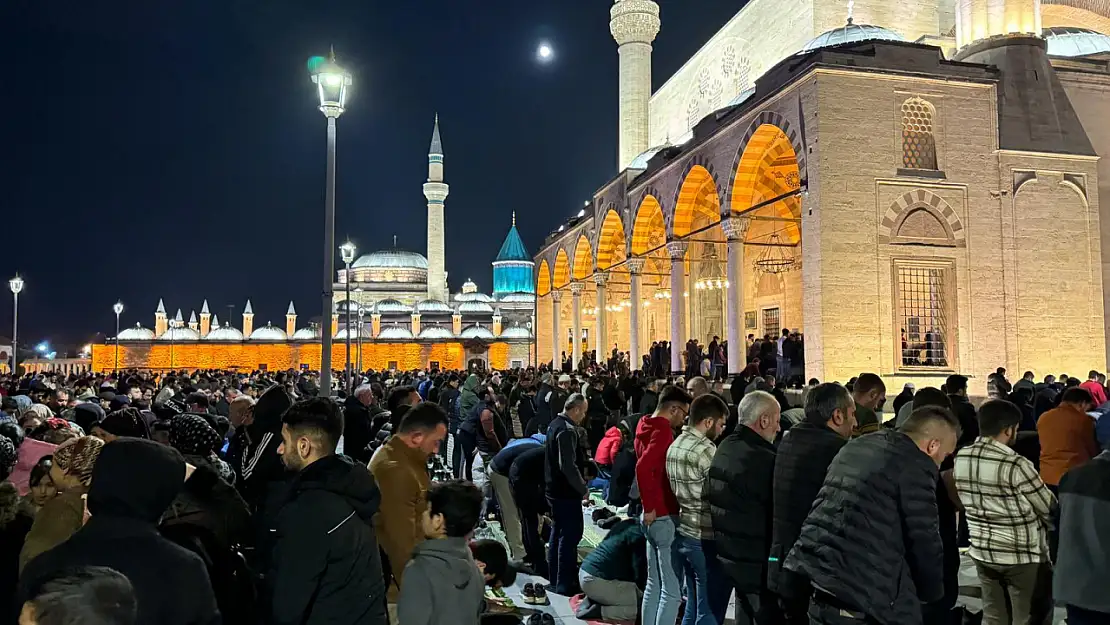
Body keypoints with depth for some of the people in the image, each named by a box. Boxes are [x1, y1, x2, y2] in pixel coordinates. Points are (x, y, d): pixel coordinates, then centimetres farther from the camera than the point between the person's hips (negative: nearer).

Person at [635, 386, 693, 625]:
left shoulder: (646, 427, 11)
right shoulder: (663, 431, -18)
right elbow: (643, 468, -31)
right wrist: (650, 508, -21)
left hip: (654, 516, 10)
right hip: (665, 516, -10)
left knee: (654, 584, 17)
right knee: (672, 590, -4)